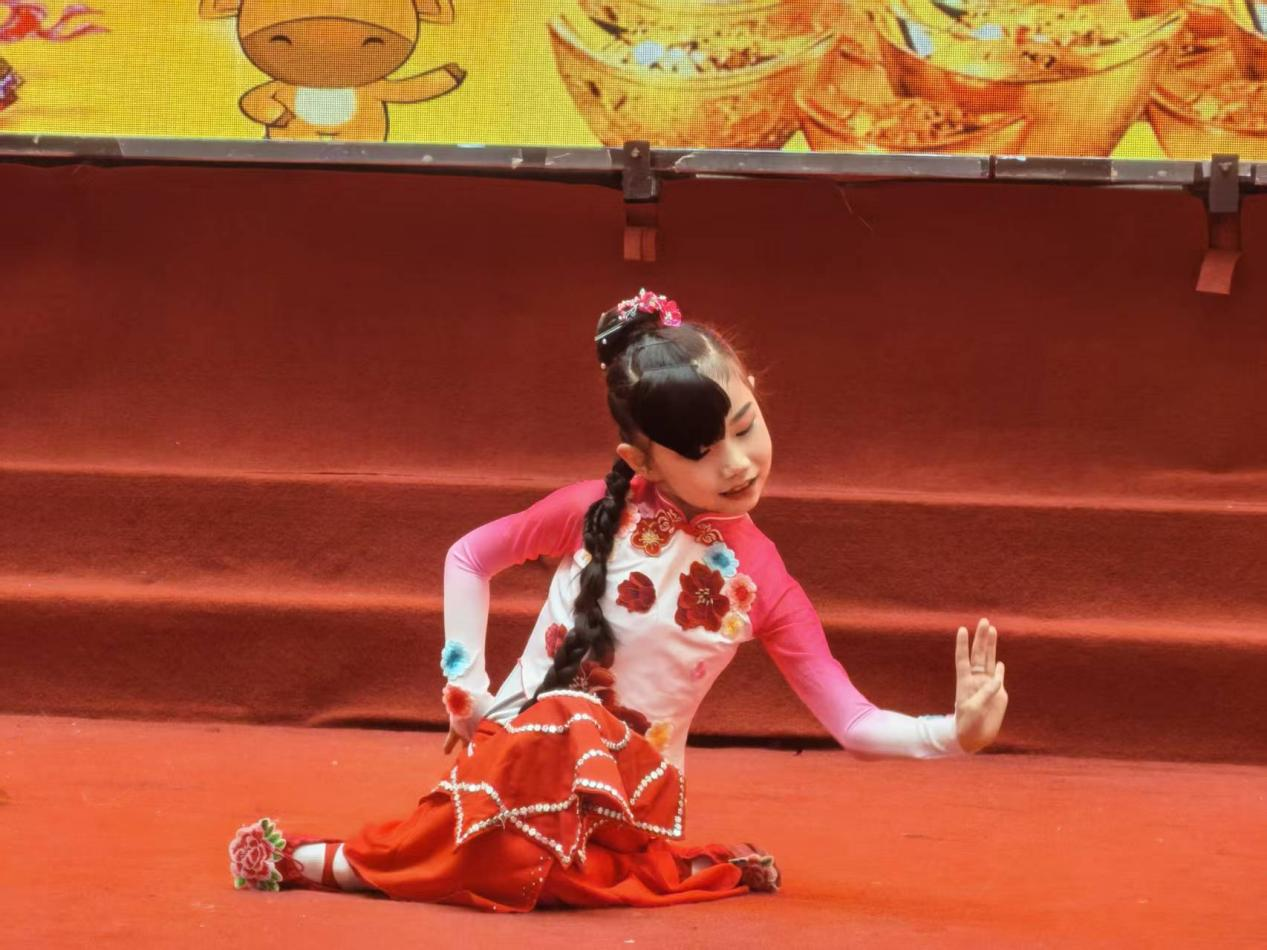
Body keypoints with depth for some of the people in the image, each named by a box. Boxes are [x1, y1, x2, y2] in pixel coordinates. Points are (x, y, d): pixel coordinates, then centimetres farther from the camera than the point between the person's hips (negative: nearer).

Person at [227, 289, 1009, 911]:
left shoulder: (763, 584, -3)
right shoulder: (597, 513, -5)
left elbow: (853, 724, -3)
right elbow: (470, 557, 10)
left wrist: (957, 731, -19)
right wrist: (466, 686, 2)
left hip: (635, 788, 1)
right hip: (526, 745, -1)